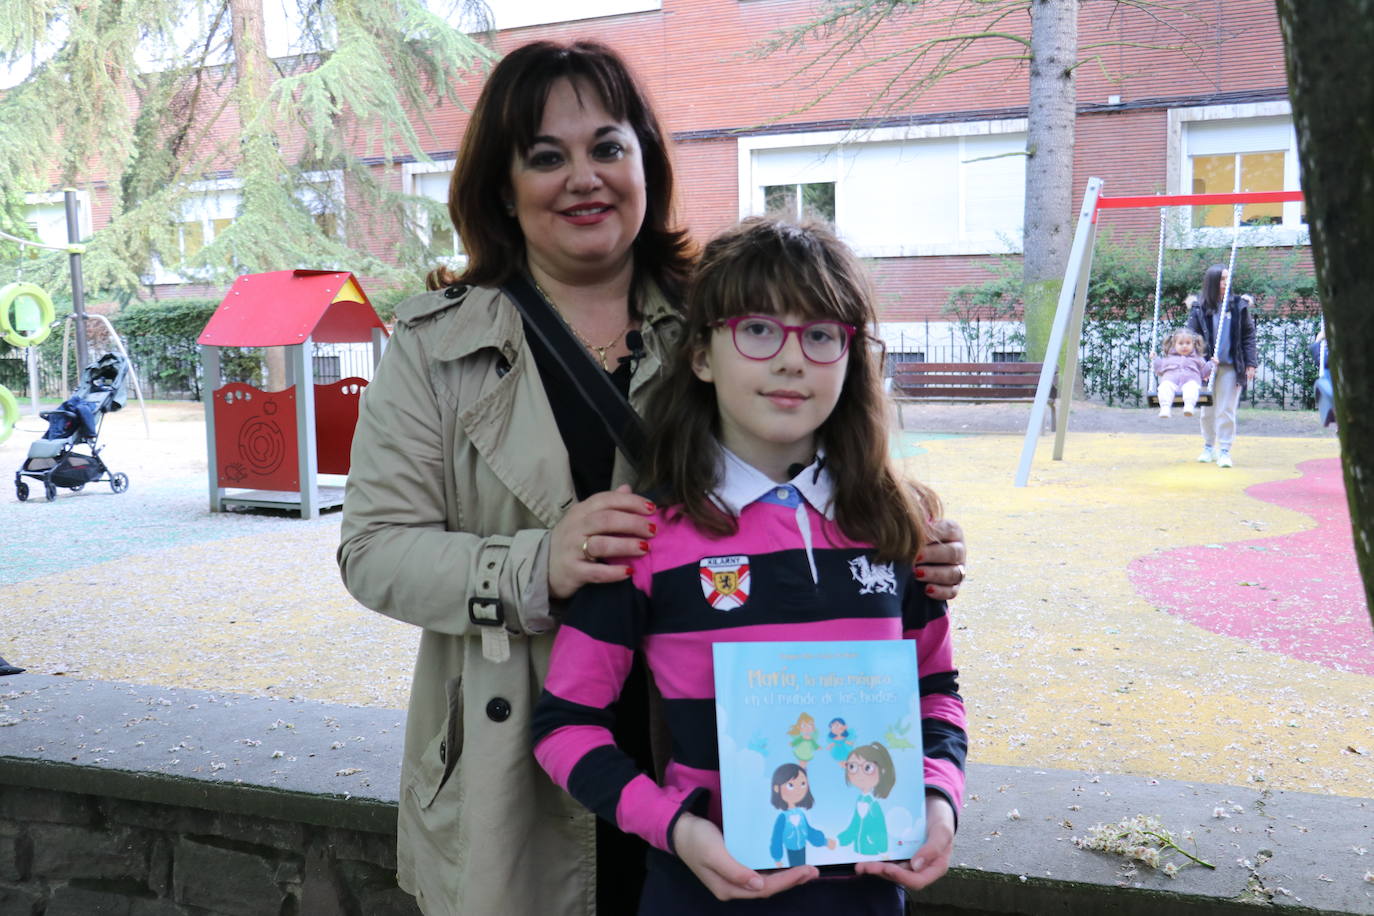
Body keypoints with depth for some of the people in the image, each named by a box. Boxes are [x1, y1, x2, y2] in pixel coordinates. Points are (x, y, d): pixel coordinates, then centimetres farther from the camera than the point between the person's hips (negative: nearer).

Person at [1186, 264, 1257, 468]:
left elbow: (1248, 335, 4)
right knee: (1207, 409, 11)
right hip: (1207, 366, 1)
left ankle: (1224, 451, 4)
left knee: (1226, 410, -1)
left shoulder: (1238, 305, 1)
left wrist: (1250, 363, -2)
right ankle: (1209, 447, 26)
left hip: (1231, 367, -1)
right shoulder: (1199, 308, 0)